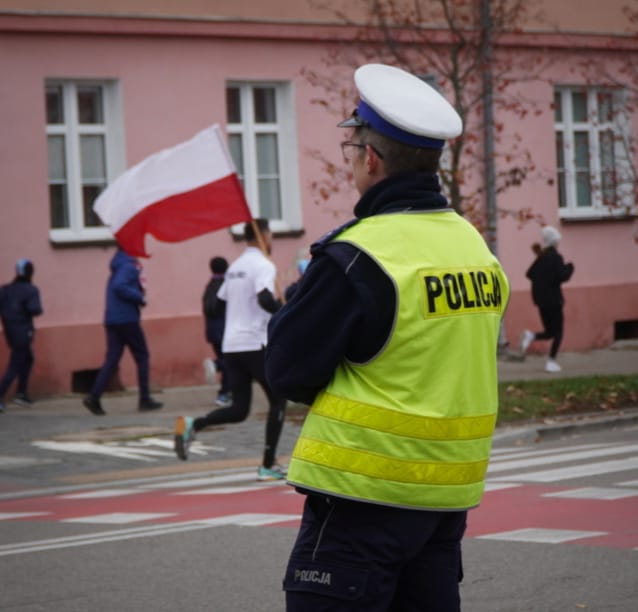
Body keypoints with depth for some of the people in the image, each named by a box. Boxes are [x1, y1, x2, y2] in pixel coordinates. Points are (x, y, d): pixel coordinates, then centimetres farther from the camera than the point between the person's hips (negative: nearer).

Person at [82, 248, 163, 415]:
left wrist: (138, 289, 13)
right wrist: (140, 297, -17)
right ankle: (145, 400, 5)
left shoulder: (117, 269, 19)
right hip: (127, 319, -8)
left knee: (111, 360, 2)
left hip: (112, 320, 8)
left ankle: (94, 397, -12)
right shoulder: (129, 268, -9)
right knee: (142, 357, 4)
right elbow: (119, 287, -24)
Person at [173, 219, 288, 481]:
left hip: (230, 345, 7)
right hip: (255, 345, -7)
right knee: (278, 400, 7)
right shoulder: (263, 265, -9)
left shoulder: (235, 267, 16)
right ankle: (268, 466, 5)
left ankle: (192, 425, -14)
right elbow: (265, 299, -25)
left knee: (239, 409, 9)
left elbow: (218, 303, 21)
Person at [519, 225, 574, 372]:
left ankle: (531, 335, -12)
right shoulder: (556, 257, -13)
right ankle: (551, 361, -2)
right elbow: (562, 276, -20)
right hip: (553, 299, -6)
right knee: (558, 331, 4)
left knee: (550, 331, 16)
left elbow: (529, 274, 12)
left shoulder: (541, 257, 7)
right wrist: (569, 268, -2)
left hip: (540, 298, 6)